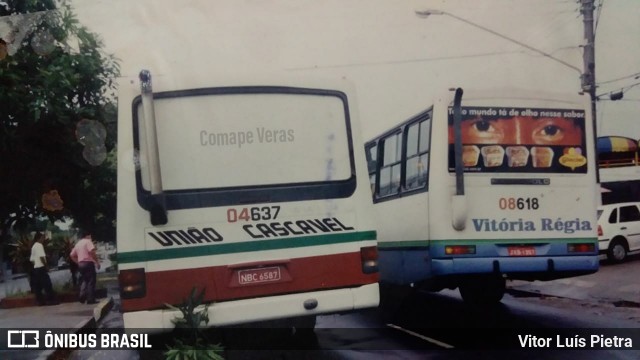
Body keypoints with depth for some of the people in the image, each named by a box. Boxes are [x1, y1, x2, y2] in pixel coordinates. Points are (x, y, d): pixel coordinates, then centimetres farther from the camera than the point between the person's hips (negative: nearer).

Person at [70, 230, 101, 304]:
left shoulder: (78, 244, 19)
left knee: (84, 281, 19)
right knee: (91, 281, -4)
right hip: (88, 263, -8)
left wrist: (78, 262, 20)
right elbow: (92, 252, -21)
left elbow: (72, 255, 19)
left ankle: (82, 296, 8)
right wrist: (97, 262, -16)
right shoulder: (88, 241, -5)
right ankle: (90, 299, -6)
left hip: (80, 264, 8)